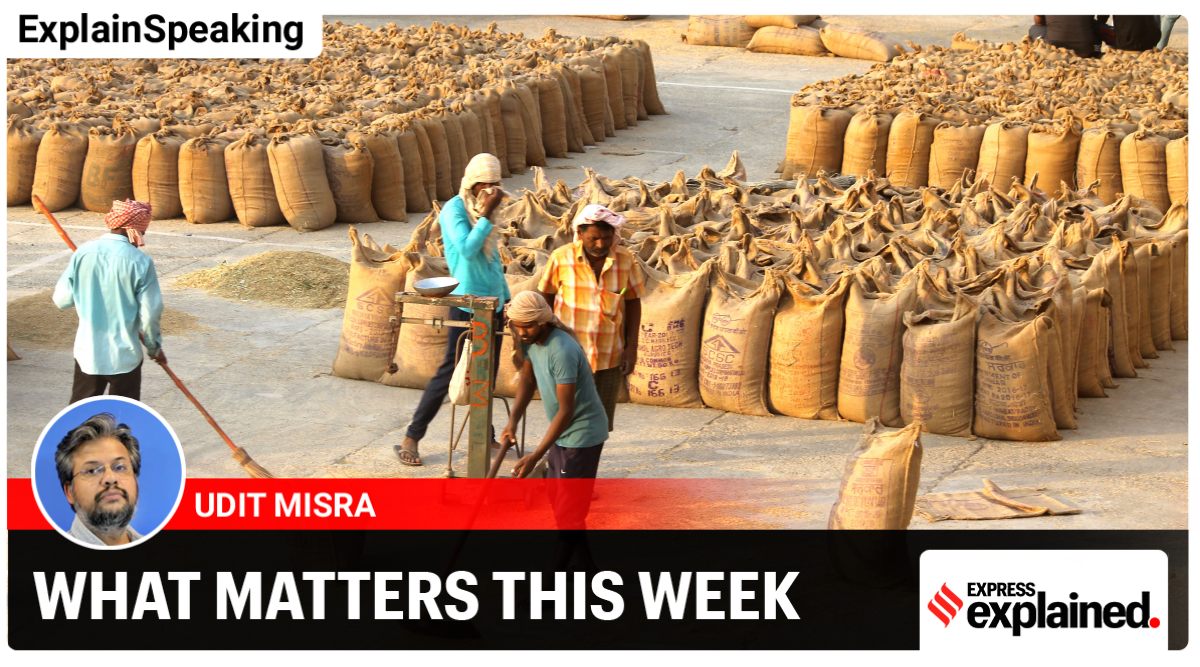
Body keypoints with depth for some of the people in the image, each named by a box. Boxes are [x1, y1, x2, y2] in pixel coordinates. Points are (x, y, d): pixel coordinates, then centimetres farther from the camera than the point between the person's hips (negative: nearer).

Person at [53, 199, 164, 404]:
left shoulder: (83, 253, -5)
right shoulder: (140, 261, -14)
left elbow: (62, 300, 1)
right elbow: (150, 313, -10)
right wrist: (154, 347, 6)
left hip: (87, 351, 3)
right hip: (124, 355, -3)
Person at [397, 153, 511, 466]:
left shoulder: (483, 209, 10)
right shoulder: (454, 209, -12)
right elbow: (467, 249, -26)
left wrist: (506, 297, 19)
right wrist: (486, 215, -22)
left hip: (494, 303, 7)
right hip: (467, 303, -7)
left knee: (488, 373, 11)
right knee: (450, 371, -6)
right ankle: (411, 437, 1)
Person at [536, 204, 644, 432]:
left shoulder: (625, 260, -4)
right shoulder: (561, 258, -9)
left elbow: (633, 303, 5)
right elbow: (545, 298, 3)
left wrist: (631, 347, 1)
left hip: (609, 357, 2)